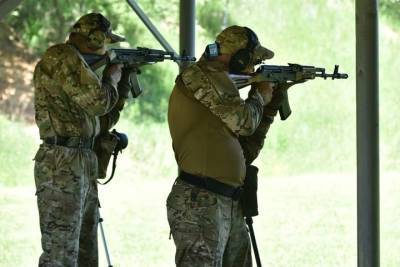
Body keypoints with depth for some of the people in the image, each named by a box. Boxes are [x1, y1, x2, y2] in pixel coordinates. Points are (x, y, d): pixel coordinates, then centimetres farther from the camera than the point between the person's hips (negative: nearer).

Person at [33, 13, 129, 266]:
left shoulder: (75, 62, 20)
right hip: (62, 167, -10)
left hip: (84, 166, 10)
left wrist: (122, 87, 18)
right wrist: (111, 77, 1)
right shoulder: (62, 58, -10)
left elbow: (100, 120, 25)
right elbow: (98, 101, -18)